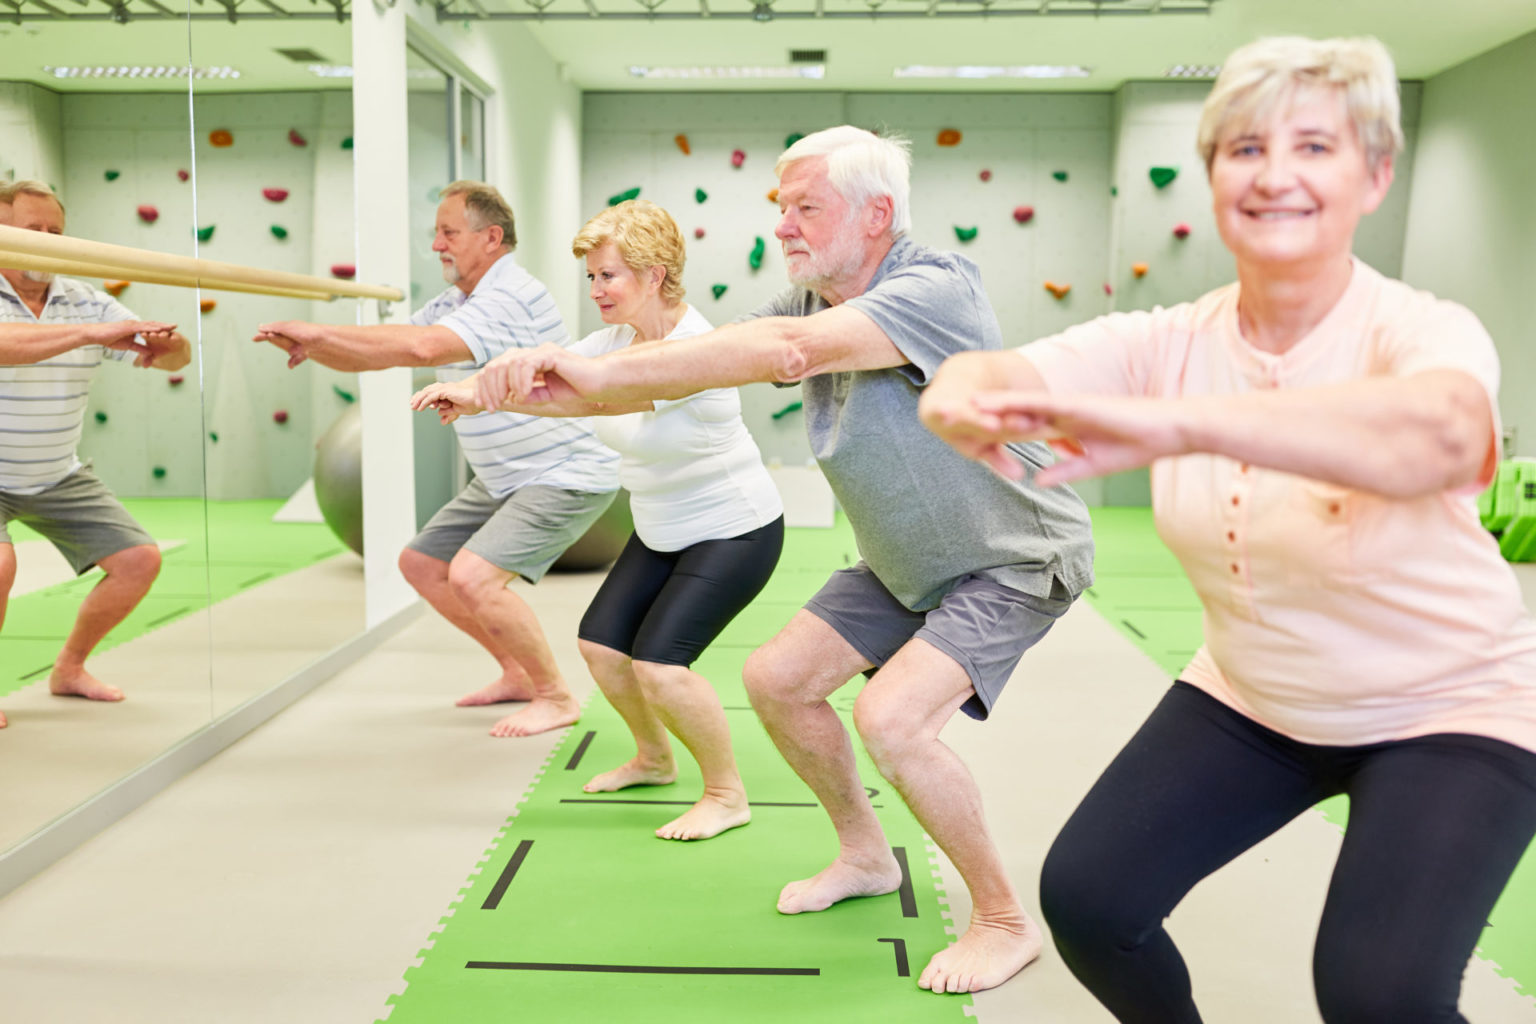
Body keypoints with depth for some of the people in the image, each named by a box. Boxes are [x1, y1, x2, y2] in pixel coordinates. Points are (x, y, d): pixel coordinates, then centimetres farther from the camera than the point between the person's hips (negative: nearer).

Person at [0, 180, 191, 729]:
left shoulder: (86, 302, -4)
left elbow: (175, 358, -10)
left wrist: (168, 344, -34)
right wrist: (91, 333, -50)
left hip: (57, 478, 5)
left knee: (140, 560, -1)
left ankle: (69, 667, 20)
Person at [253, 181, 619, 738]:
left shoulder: (511, 297, -22)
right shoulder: (453, 303, 10)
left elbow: (423, 346, -36)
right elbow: (368, 355, 8)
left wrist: (320, 330, -29)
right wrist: (307, 346, -12)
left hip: (565, 476, -10)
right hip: (503, 480, 10)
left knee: (472, 577, -22)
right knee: (422, 563, 13)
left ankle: (556, 697, -3)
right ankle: (518, 672, 23)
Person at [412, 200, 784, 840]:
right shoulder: (619, 335, 0)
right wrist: (465, 388, -28)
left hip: (734, 533, -9)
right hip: (661, 531, 9)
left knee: (660, 665, -18)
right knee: (600, 644, 6)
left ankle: (727, 795, 4)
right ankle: (653, 757, 31)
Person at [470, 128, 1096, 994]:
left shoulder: (938, 286, -28)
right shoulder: (813, 305, -3)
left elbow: (789, 349, -43)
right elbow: (679, 365, -9)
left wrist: (602, 370, -45)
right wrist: (522, 390, -20)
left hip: (1014, 561, -8)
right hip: (907, 564, 8)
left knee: (892, 716, -25)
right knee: (777, 679, 6)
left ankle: (1005, 921, -1)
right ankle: (865, 855, 28)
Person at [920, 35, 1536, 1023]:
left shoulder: (1422, 331, -22)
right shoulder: (1171, 342, -11)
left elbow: (1437, 430, -47)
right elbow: (999, 371, -26)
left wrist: (1174, 424, -61)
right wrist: (966, 399, -51)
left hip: (1448, 712, -3)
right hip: (1249, 700, 4)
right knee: (1086, 898, -5)